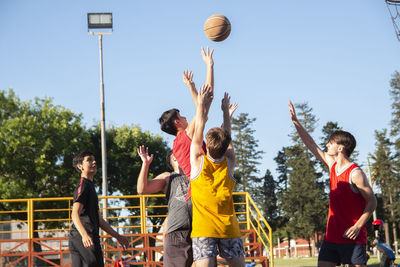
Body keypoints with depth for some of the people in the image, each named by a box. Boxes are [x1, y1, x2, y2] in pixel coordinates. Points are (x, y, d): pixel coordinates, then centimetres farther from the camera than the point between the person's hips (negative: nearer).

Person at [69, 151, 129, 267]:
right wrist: (84, 234, -36)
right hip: (86, 240, -9)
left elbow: (99, 220, 30)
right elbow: (75, 214, -20)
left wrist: (118, 236, 30)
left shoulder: (90, 186, 26)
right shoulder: (83, 185, -5)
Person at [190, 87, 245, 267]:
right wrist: (226, 110, 31)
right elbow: (227, 136, 20)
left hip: (203, 229, -2)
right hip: (229, 228, 3)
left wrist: (202, 104, 20)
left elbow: (198, 130, 10)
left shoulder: (198, 161, -1)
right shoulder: (229, 162, 4)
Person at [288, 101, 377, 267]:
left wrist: (357, 226, -20)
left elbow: (372, 202, -10)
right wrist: (296, 122, 18)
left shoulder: (355, 173, -11)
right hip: (331, 235, 8)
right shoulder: (332, 164, 11)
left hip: (351, 237, -7)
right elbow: (311, 145, 19)